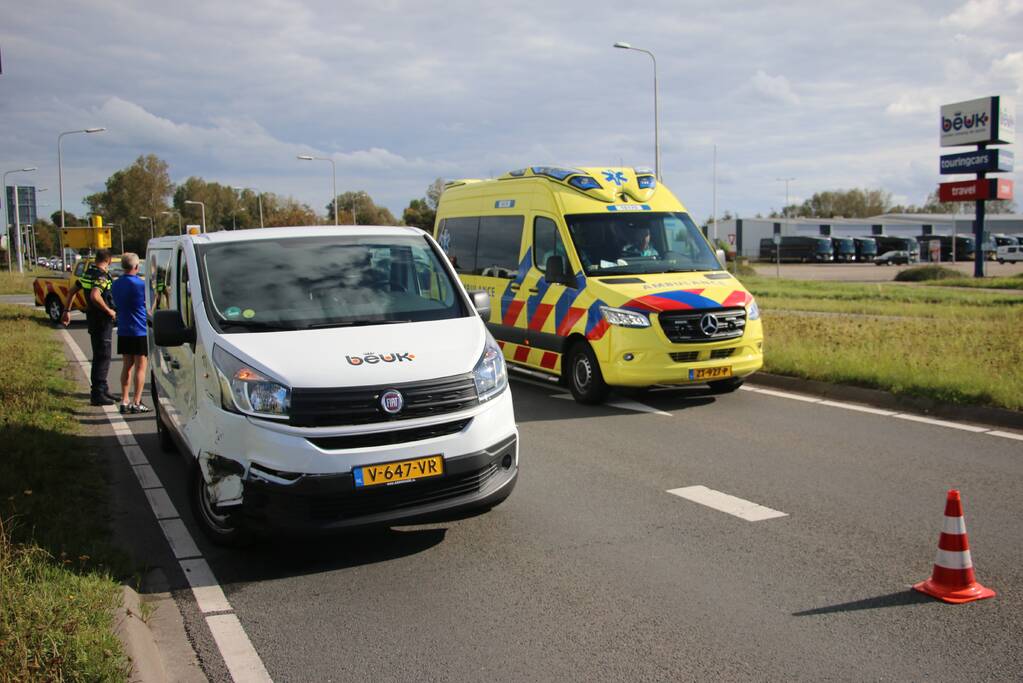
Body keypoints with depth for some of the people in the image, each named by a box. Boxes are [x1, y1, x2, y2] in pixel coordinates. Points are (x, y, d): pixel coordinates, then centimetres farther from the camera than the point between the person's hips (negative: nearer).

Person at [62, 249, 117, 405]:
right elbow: (95, 296, -32)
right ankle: (97, 393, -5)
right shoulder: (102, 276, -17)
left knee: (99, 356, 18)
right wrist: (109, 310, -21)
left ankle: (102, 388, 29)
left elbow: (72, 291, 17)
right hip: (102, 320, -9)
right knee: (103, 357, -5)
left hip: (92, 318, 9)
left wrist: (67, 311, 23)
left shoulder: (88, 273, 10)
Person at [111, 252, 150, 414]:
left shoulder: (115, 284, 6)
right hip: (140, 331, -6)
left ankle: (124, 401, 13)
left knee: (127, 366, 13)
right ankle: (137, 403, -1)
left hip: (123, 331, 6)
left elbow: (115, 304, 16)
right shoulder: (141, 284, -15)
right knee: (140, 367, 0)